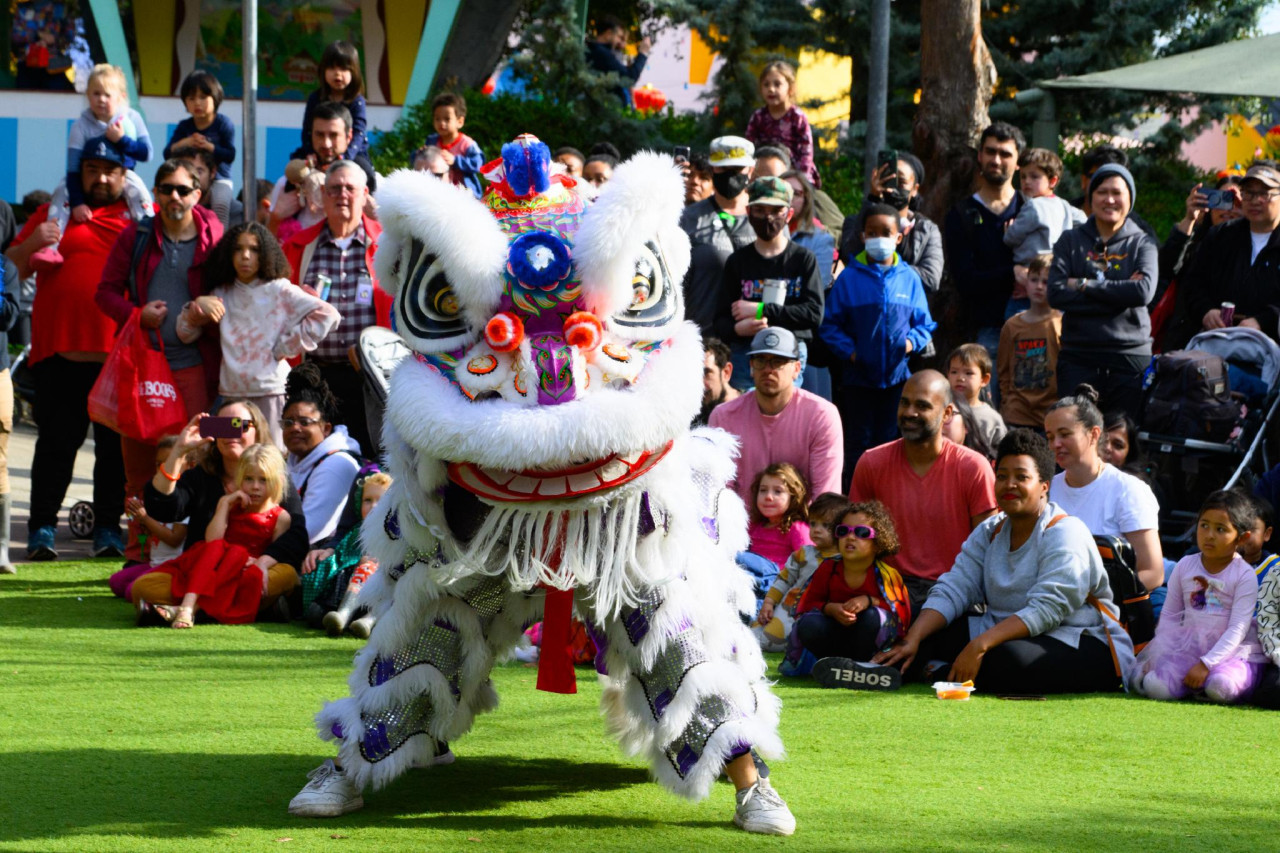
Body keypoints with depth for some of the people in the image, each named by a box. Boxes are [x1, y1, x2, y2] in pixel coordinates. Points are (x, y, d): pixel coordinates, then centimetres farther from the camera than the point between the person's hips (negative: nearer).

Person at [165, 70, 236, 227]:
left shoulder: (223, 124, -3)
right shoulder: (184, 127, 7)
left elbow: (230, 155, -11)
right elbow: (167, 154, -1)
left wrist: (209, 147, -24)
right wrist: (184, 143, -19)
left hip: (218, 179, -3)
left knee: (221, 202, -33)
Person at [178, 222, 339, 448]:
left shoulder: (279, 291, 0)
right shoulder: (222, 294, 14)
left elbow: (327, 315, -10)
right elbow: (186, 334, 17)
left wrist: (286, 347, -10)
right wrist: (197, 306, -4)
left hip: (270, 393, -4)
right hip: (230, 393, 4)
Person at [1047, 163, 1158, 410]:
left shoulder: (1142, 244, 7)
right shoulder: (1071, 241, 9)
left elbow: (1144, 292, -12)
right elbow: (1055, 294, -5)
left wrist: (1084, 285, -9)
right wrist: (1118, 293, -10)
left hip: (1130, 356, 0)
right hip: (1077, 357, 1)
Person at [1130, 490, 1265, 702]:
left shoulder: (1244, 575, -6)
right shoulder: (1185, 567, 7)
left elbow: (1238, 629, -12)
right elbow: (1168, 616, 12)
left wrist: (1206, 664, -22)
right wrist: (1159, 658, -2)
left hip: (1234, 651, -2)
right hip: (1188, 648, 3)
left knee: (1221, 687, -35)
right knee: (1157, 687, -24)